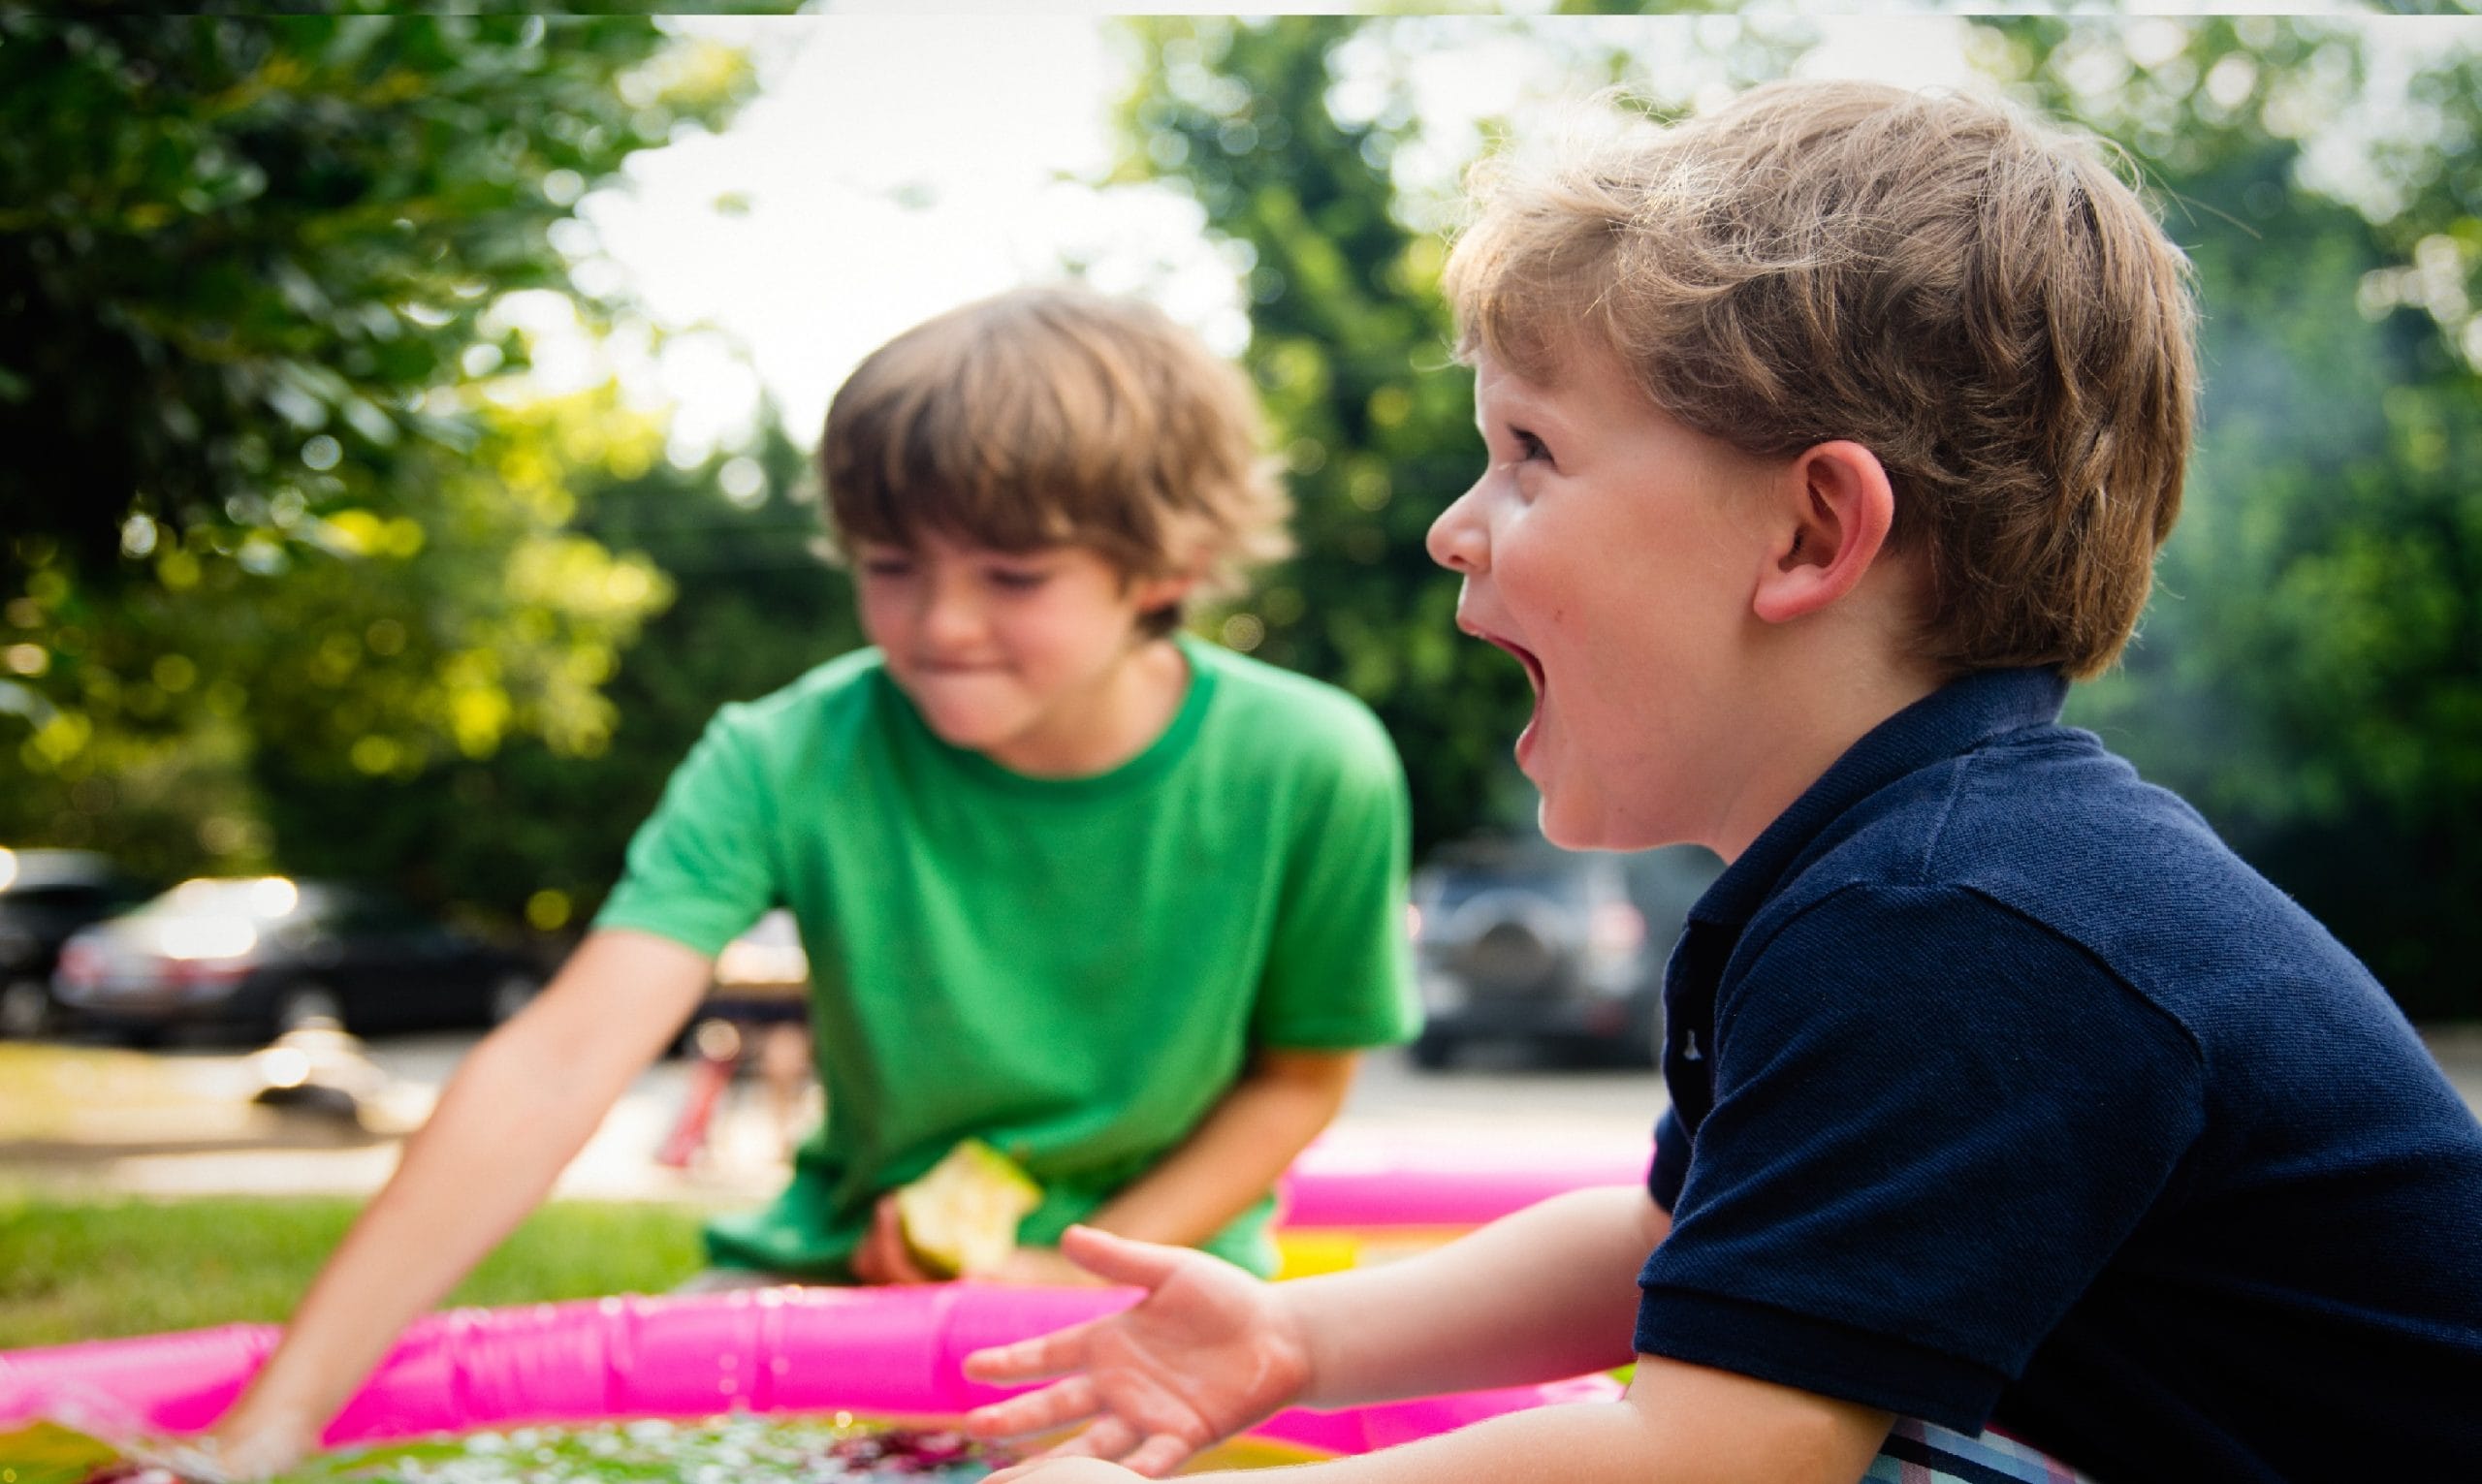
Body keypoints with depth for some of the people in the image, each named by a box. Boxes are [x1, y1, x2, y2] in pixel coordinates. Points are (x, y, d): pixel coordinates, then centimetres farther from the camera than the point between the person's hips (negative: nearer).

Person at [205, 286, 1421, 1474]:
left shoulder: (1308, 773, -16)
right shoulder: (790, 761, -17)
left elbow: (1300, 1076, 0)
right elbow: (557, 1067, -28)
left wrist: (1085, 1275, -15)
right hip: (844, 1266, 1)